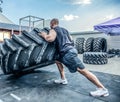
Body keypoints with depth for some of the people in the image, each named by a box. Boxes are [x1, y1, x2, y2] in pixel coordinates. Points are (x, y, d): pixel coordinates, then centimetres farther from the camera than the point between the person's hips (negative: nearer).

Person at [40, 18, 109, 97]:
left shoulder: (53, 30, 2)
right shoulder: (63, 29, 26)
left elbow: (50, 39, -18)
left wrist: (44, 35, 2)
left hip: (68, 52, -10)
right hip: (69, 50, 10)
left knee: (82, 70, -11)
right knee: (57, 60, 25)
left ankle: (102, 89, -7)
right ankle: (63, 79, 23)